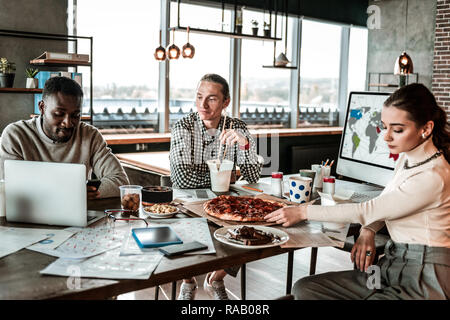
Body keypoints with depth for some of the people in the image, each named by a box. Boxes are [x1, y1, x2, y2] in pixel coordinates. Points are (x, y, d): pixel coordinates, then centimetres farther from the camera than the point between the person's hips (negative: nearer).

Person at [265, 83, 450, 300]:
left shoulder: (432, 177, -22)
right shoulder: (407, 157, 7)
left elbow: (368, 211, -21)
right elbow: (381, 205, 15)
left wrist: (303, 212, -15)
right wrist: (368, 230, -7)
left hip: (421, 282, -8)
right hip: (393, 265, 8)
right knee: (304, 289, -7)